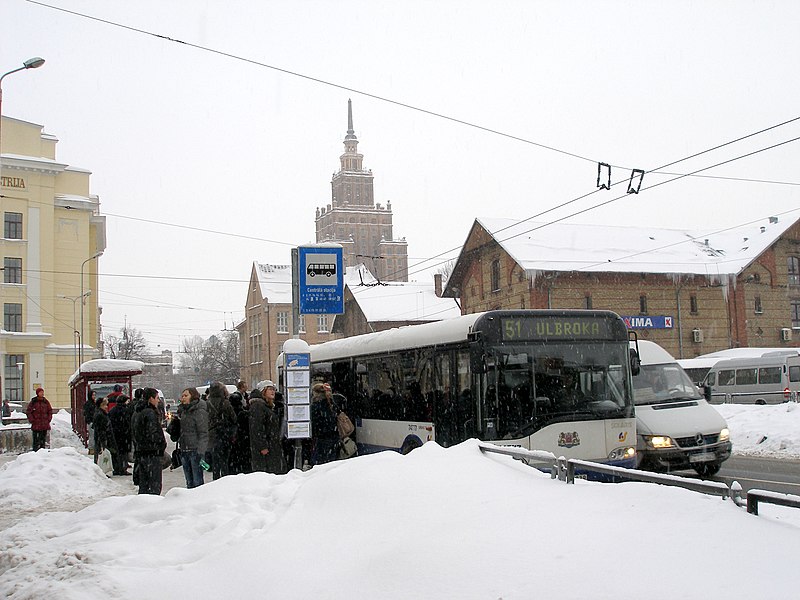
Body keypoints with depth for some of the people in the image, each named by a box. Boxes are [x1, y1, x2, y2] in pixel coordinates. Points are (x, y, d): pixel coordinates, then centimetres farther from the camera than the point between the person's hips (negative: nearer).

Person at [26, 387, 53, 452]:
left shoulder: (46, 402, 8)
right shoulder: (33, 402, -2)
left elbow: (50, 411, 16)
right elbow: (28, 412, 1)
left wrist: (49, 419, 5)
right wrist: (32, 421, -7)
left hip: (45, 424, 4)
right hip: (36, 425, -4)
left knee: (43, 439, 7)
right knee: (36, 439, -6)